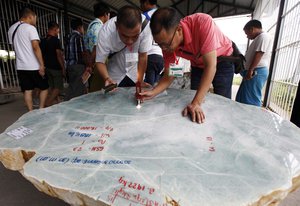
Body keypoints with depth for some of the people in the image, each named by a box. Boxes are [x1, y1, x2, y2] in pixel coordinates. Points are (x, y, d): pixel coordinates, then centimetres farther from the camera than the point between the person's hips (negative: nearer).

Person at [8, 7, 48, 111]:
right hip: (33, 66, -7)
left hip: (21, 66, 7)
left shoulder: (11, 29, 15)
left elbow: (15, 46, 20)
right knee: (44, 88, 8)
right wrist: (42, 65, -19)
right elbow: (35, 47, -18)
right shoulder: (30, 28, -10)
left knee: (27, 91, 8)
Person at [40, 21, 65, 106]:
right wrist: (63, 68, -13)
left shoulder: (42, 41, 10)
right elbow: (59, 55, -17)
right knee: (58, 88, -1)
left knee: (52, 87, 12)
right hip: (56, 68, -7)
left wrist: (44, 66, 21)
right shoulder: (56, 40, -11)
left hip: (47, 67, 7)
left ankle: (55, 102, 17)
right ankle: (47, 103, -11)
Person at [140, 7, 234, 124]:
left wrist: (196, 103, -44)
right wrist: (153, 92, -32)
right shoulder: (167, 43, -22)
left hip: (222, 61, -3)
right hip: (199, 65, 4)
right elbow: (169, 75, -14)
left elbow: (211, 65, -40)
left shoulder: (203, 22, -38)